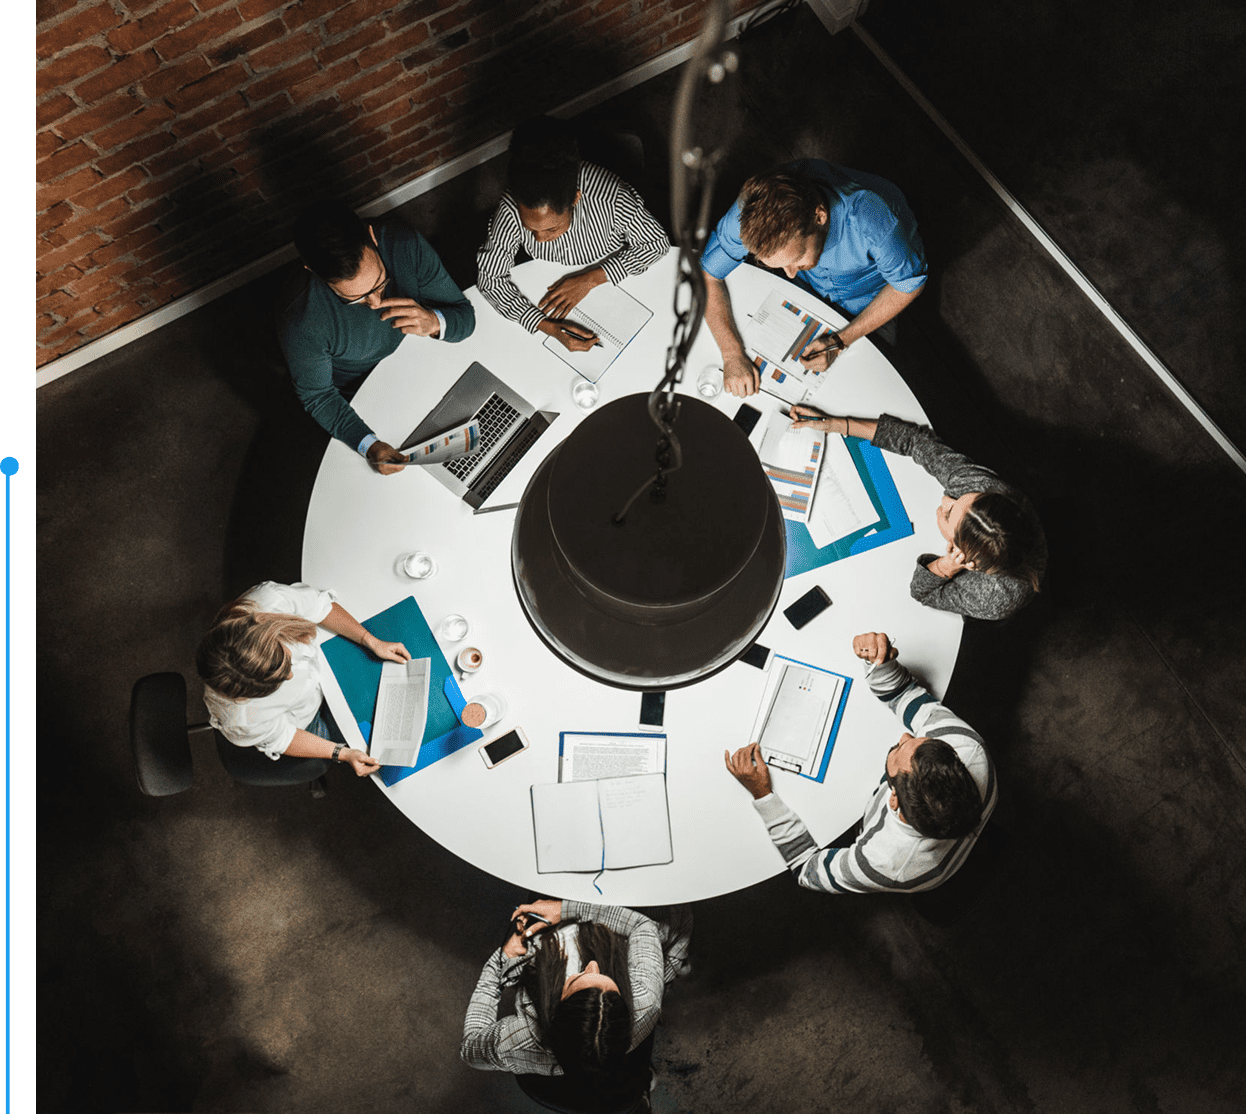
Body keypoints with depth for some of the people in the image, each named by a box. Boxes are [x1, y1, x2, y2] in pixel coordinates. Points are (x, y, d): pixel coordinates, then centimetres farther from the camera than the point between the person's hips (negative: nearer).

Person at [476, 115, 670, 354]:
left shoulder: (611, 198, -36)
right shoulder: (512, 209, -30)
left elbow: (657, 243, -20)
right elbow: (489, 278, -21)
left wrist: (590, 279, -29)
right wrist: (546, 326, -35)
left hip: (615, 277, 0)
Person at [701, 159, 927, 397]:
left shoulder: (876, 223, -44)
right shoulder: (753, 209, -37)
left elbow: (909, 284, -23)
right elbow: (706, 274, -23)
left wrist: (840, 341, -31)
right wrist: (732, 355, -34)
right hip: (806, 288, 2)